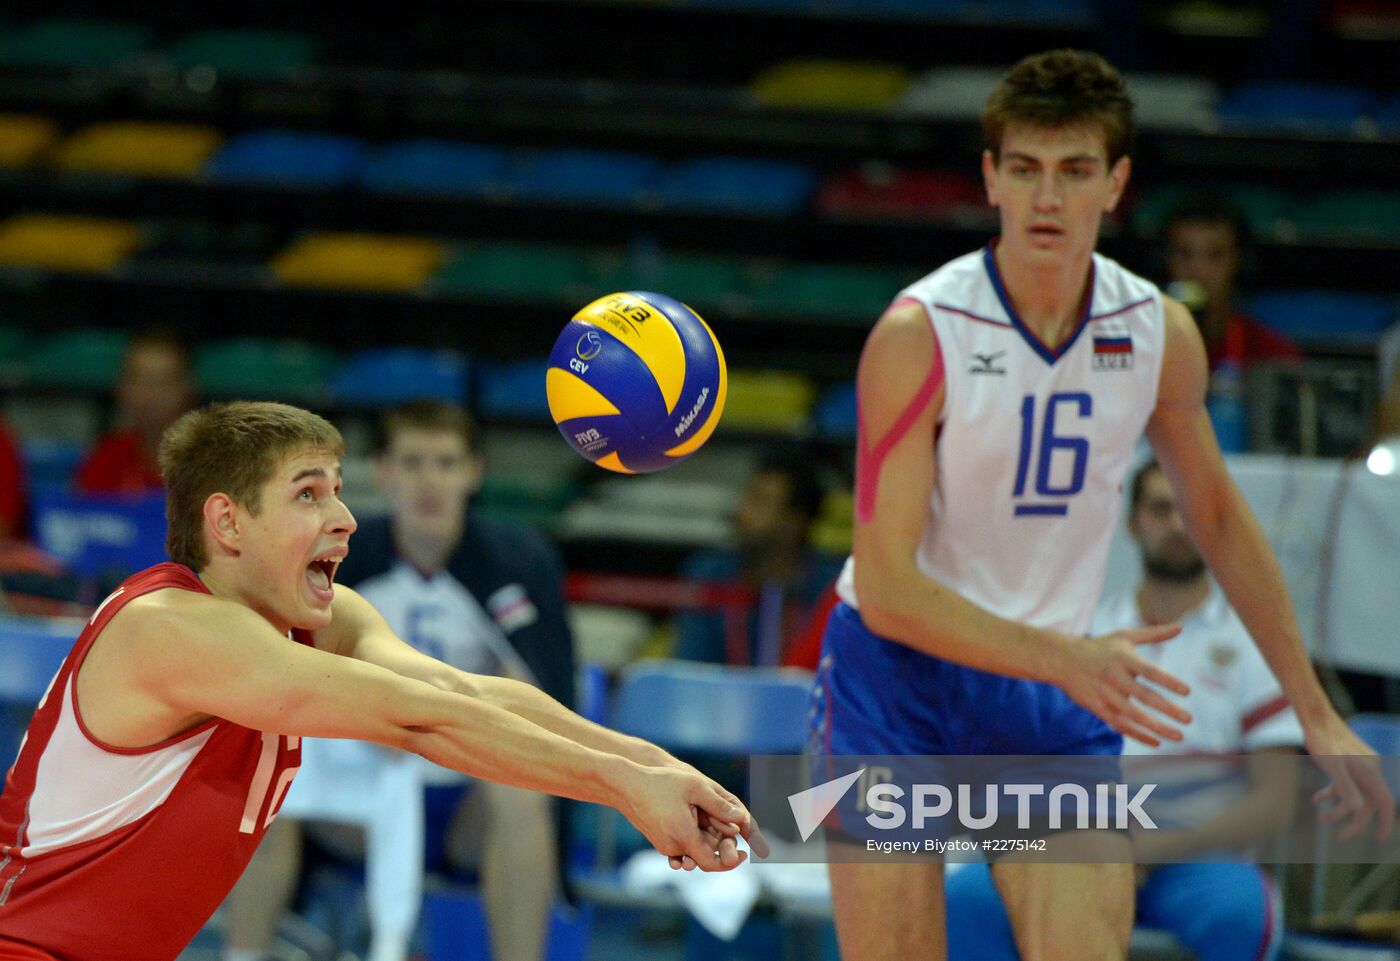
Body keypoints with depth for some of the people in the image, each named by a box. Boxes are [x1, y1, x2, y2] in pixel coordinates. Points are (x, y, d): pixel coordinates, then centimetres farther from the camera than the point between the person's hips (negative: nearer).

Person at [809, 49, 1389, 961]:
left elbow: (1218, 514, 14)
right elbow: (887, 588, -20)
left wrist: (1316, 713, 15)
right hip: (899, 679, -3)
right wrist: (1067, 660, -31)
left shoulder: (1161, 332, -4)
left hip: (1058, 686, 4)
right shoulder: (918, 335, -18)